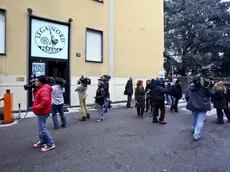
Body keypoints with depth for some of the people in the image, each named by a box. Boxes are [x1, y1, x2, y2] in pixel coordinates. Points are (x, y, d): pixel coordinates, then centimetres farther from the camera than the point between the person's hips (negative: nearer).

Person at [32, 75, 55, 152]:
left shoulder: (44, 90, -22)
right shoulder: (41, 88, 13)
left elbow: (45, 102, -32)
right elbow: (37, 97, 16)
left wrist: (36, 107, -22)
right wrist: (35, 89, 5)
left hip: (42, 112, -11)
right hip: (40, 112, 11)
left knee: (42, 129, -7)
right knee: (41, 128, 20)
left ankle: (50, 144, 2)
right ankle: (42, 142, 35)